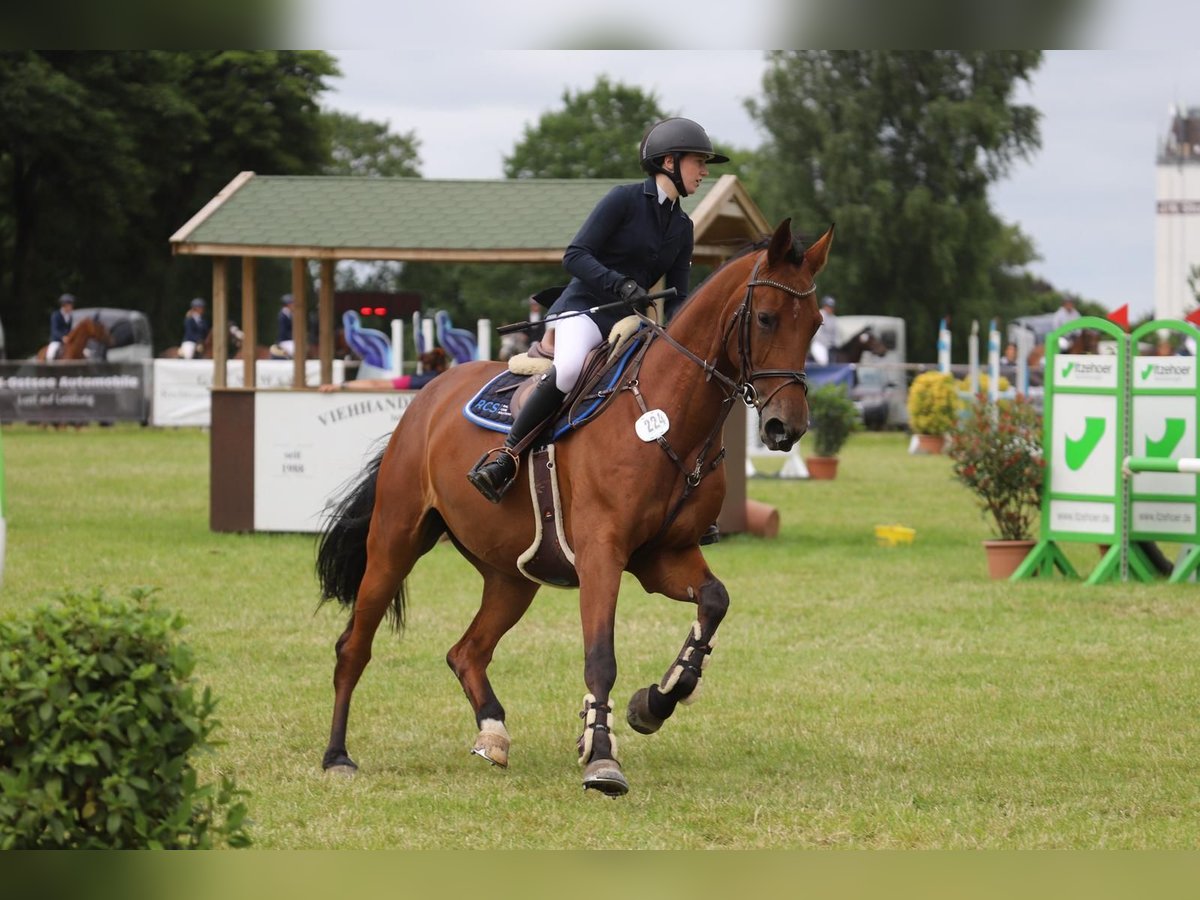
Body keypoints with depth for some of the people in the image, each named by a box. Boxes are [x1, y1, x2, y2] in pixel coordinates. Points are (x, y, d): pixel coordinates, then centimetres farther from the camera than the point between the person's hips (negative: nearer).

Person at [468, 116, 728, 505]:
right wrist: (621, 285, -25)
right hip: (585, 309, -8)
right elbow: (575, 256, -11)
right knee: (569, 368, -38)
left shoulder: (682, 227, 15)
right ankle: (505, 458, -29)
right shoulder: (625, 200, -5)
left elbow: (677, 297, 13)